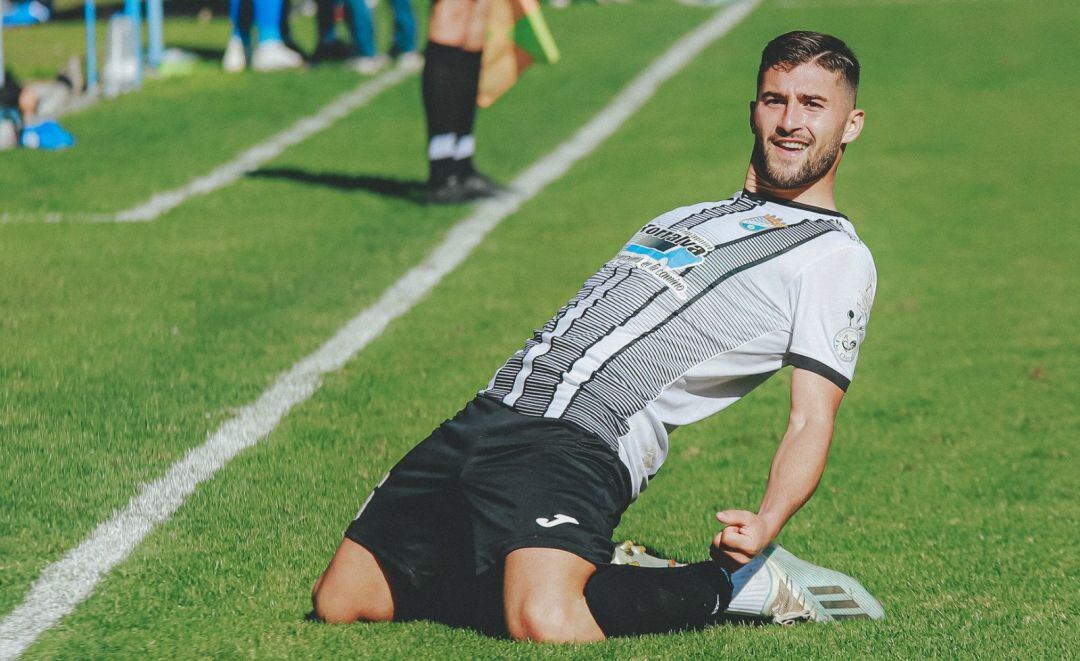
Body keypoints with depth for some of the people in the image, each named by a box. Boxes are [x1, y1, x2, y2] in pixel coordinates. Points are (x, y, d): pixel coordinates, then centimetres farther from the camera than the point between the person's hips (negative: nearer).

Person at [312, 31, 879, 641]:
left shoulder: (837, 258, 5)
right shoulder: (686, 217, 28)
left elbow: (812, 420, -4)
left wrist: (767, 522, -22)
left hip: (578, 450, -8)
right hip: (491, 413, 8)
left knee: (544, 623, -34)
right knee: (339, 603, 0)